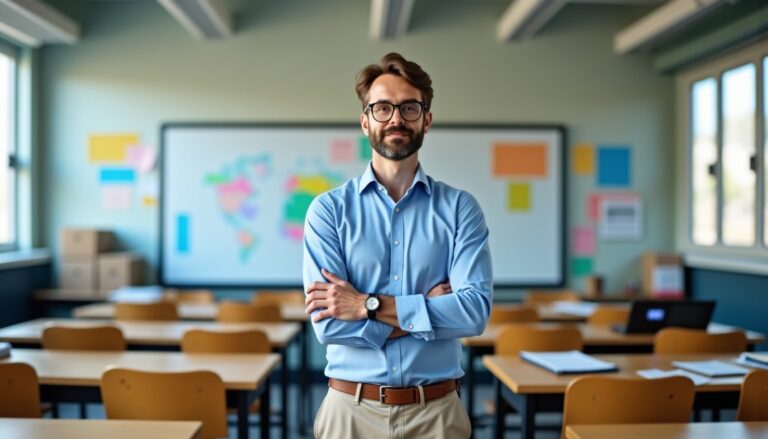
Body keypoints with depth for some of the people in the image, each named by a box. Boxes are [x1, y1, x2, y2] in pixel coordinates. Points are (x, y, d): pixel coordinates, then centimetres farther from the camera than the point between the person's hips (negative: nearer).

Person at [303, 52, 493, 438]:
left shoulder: (460, 208, -1)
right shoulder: (328, 210, -4)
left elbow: (475, 310, -14)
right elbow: (330, 323, -13)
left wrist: (369, 305, -17)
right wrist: (430, 309, -13)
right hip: (351, 408, 0)